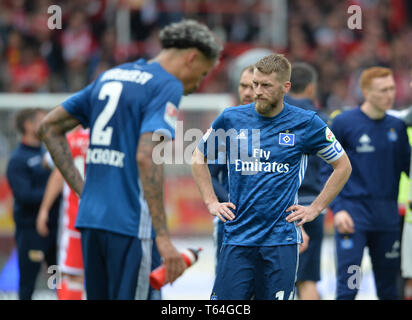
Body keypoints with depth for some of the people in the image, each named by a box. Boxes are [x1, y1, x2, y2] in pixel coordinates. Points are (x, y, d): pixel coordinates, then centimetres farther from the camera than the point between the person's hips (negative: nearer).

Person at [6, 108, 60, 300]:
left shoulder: (47, 152, 13)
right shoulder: (18, 160, -10)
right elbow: (24, 196, -19)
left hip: (53, 225, 7)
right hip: (30, 228, -7)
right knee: (28, 280, 0)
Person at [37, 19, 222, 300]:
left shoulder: (110, 76, 17)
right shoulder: (168, 86, -7)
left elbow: (50, 127, 21)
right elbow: (146, 158, -20)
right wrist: (163, 238, -21)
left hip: (91, 217, 8)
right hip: (128, 224, -8)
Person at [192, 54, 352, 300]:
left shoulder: (306, 123, 0)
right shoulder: (231, 119, 4)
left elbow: (343, 166, 10)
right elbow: (199, 158, 19)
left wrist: (315, 209, 4)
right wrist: (211, 202, 9)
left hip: (281, 240, -1)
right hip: (238, 239, 1)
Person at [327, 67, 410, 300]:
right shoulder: (344, 123, -4)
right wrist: (337, 209, -11)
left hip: (387, 218, 4)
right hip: (353, 214, -4)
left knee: (389, 289, 9)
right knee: (348, 289, -9)